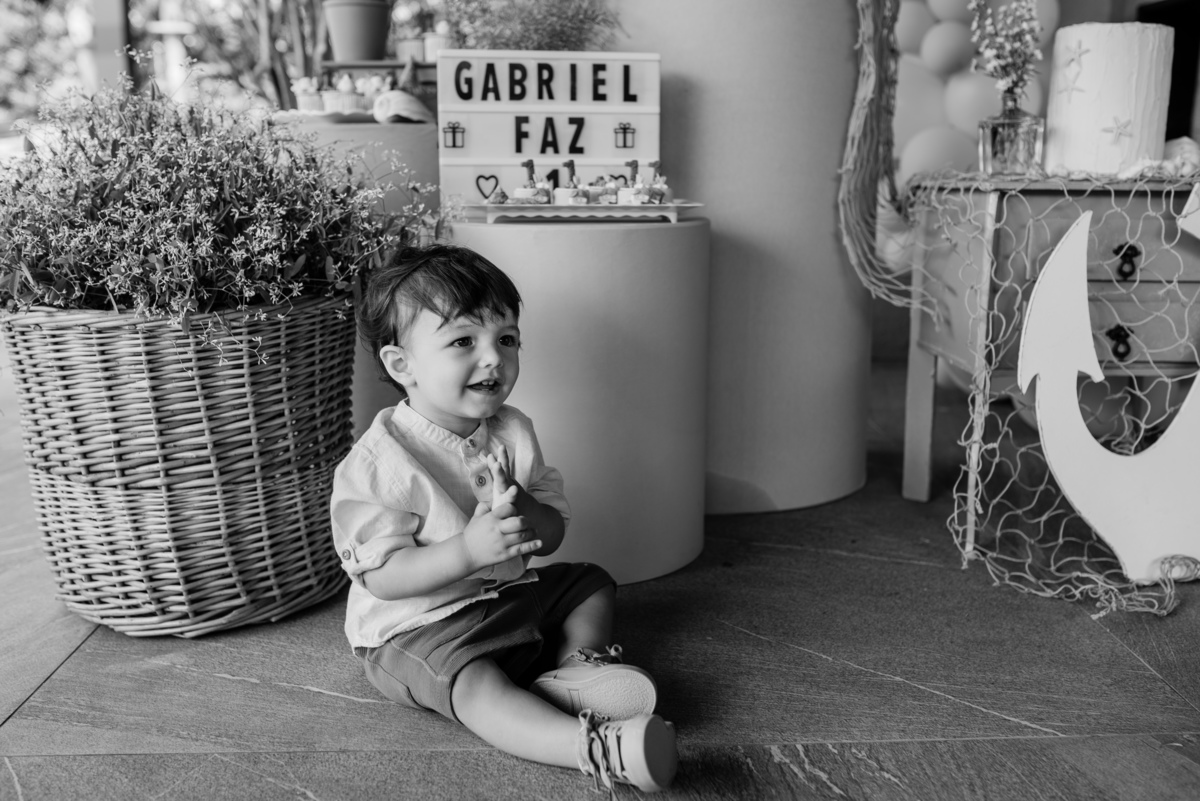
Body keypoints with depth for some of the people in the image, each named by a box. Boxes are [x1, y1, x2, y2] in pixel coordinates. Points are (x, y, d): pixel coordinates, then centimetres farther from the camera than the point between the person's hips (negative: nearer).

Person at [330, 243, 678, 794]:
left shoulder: (512, 433, -1)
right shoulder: (379, 461, -21)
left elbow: (553, 534, 2)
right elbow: (381, 577, -23)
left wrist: (524, 515, -23)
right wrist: (468, 549, -35)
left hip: (508, 596, 7)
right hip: (416, 630, -7)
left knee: (592, 583, 13)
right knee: (477, 686, -34)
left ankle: (575, 664, -5)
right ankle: (599, 749, -46)